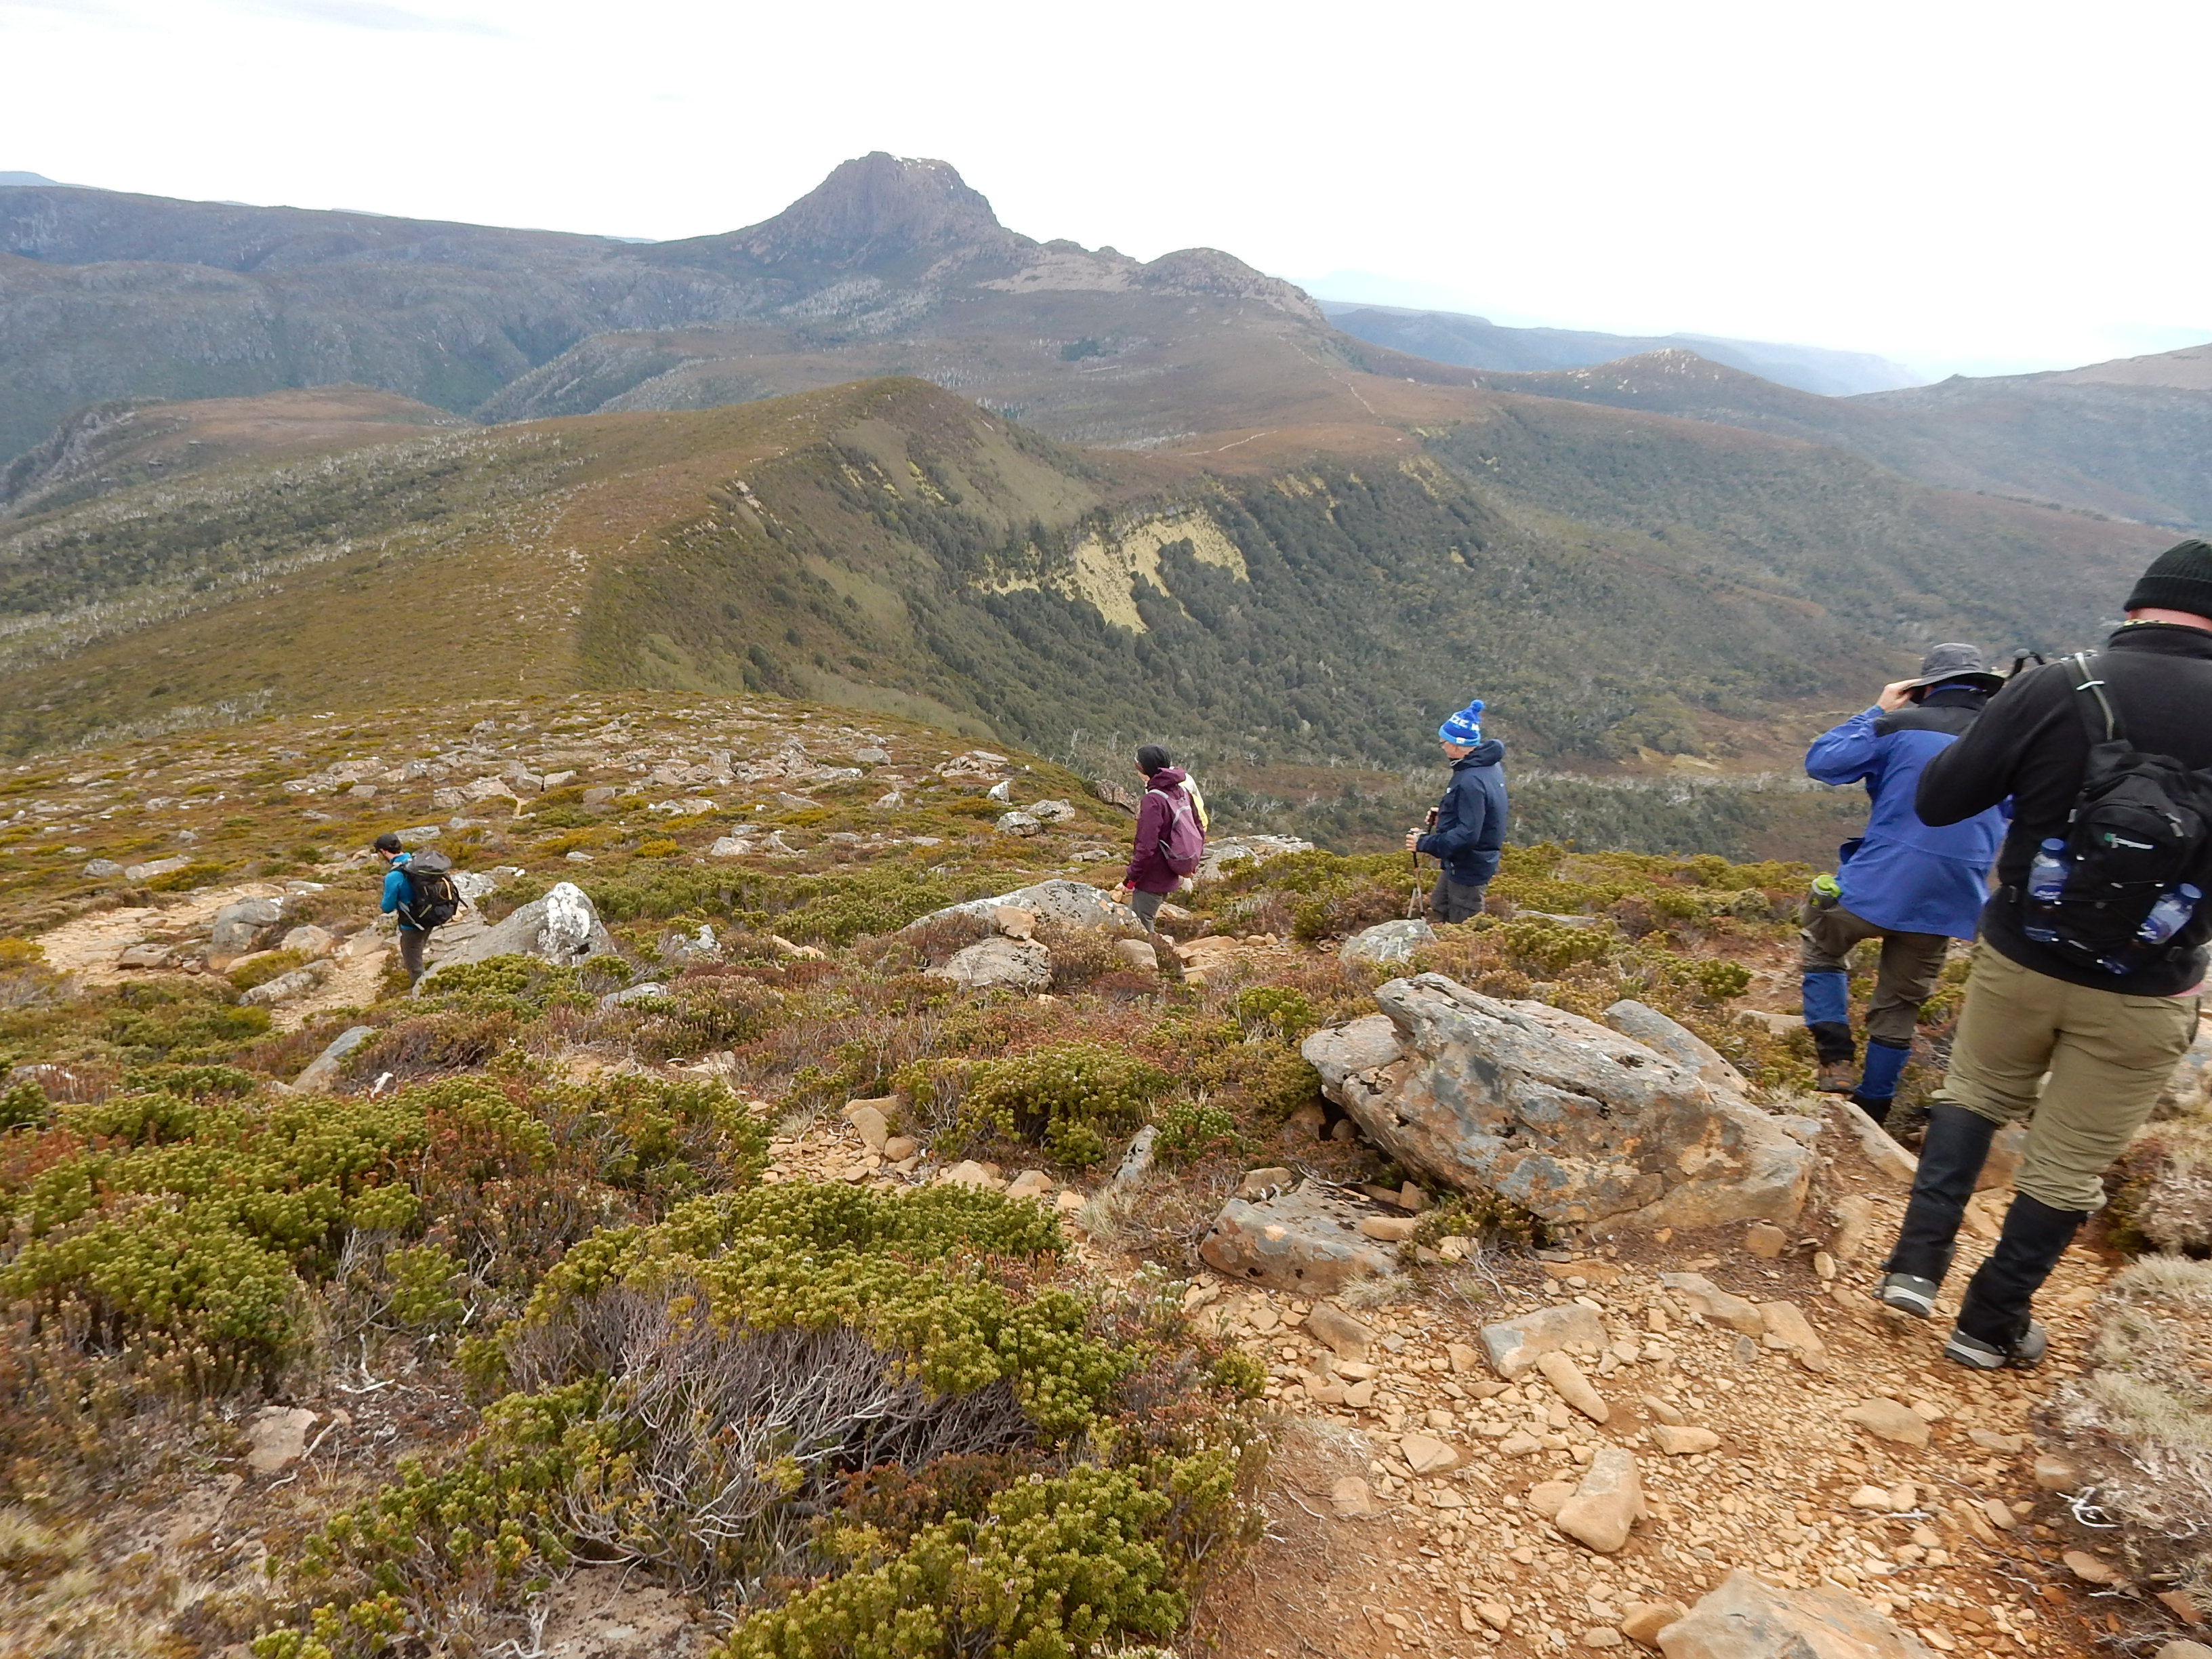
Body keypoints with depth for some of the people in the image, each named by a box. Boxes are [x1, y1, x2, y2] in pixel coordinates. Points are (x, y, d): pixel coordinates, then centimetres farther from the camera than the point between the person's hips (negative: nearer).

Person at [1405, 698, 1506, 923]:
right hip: (1460, 863, 10)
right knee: (1438, 913, 24)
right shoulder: (1490, 764, 1)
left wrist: (1424, 844, -27)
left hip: (1469, 868, -10)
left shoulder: (1471, 782, -31)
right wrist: (1444, 816, 6)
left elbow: (1467, 835, -33)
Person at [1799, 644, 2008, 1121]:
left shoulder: (1900, 727, -6)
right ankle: (1872, 1107, 26)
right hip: (1950, 900, 4)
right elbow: (2012, 812, 24)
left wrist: (1875, 712, 9)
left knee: (1820, 951, 22)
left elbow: (1820, 762, 1)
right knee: (1899, 1005, 17)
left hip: (1879, 884, -4)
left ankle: (1837, 1060, 7)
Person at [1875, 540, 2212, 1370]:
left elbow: (1936, 801, -8)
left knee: (1974, 1096, 26)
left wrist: (2016, 752, 7)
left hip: (2020, 958, 1)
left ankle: (1917, 1262, 20)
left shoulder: (2051, 688, -14)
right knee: (2069, 1166, 14)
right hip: (2144, 992, 0)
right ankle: (1990, 1326, 27)